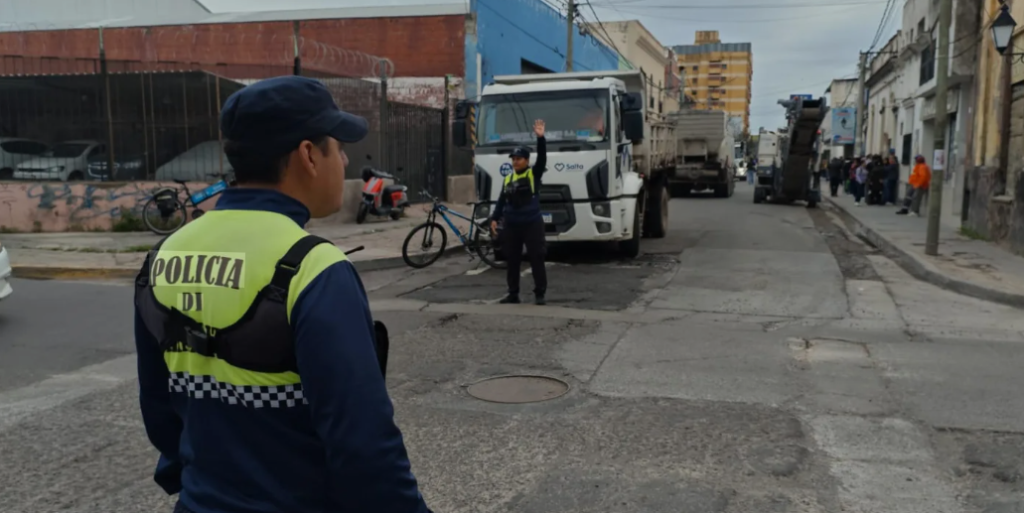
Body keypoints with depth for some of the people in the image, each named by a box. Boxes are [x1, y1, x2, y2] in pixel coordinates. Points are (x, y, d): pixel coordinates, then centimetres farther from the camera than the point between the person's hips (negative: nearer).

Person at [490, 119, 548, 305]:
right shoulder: (508, 178, 11)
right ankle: (513, 294, 19)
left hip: (532, 224, -5)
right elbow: (502, 200, 13)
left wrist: (540, 138, -27)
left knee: (536, 259, -1)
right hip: (511, 225, 5)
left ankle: (540, 293, 7)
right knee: (512, 261, 9)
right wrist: (495, 218, 5)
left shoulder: (534, 173, -1)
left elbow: (542, 158, -17)